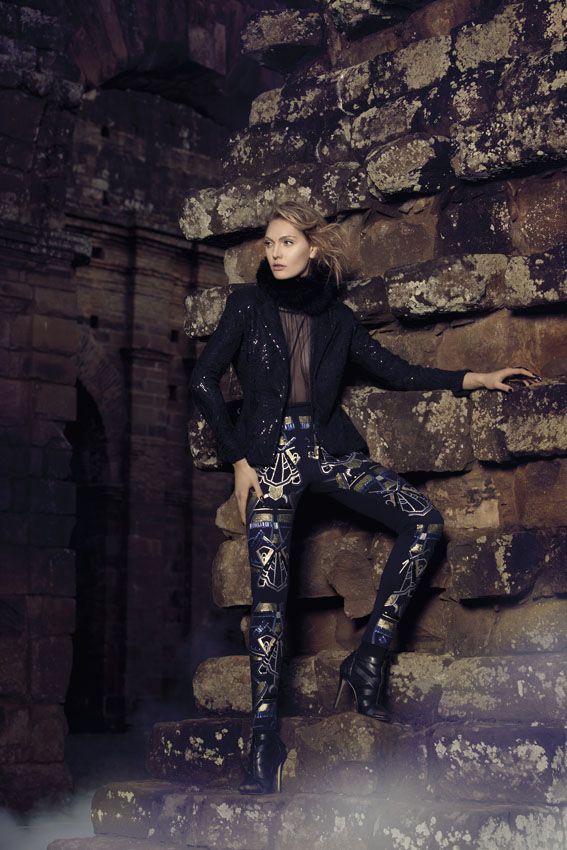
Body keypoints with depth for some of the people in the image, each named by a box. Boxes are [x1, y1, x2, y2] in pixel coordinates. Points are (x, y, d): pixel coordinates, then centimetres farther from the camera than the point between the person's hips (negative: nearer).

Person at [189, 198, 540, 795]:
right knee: (269, 591, -11)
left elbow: (394, 371, 16)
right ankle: (264, 735, -4)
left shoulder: (335, 316, 11)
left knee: (425, 522, -11)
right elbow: (204, 380, 0)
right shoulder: (248, 304, 3)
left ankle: (369, 661, -5)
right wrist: (238, 460, -6)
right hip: (270, 451, -3)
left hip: (328, 448, 3)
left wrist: (474, 379, 11)